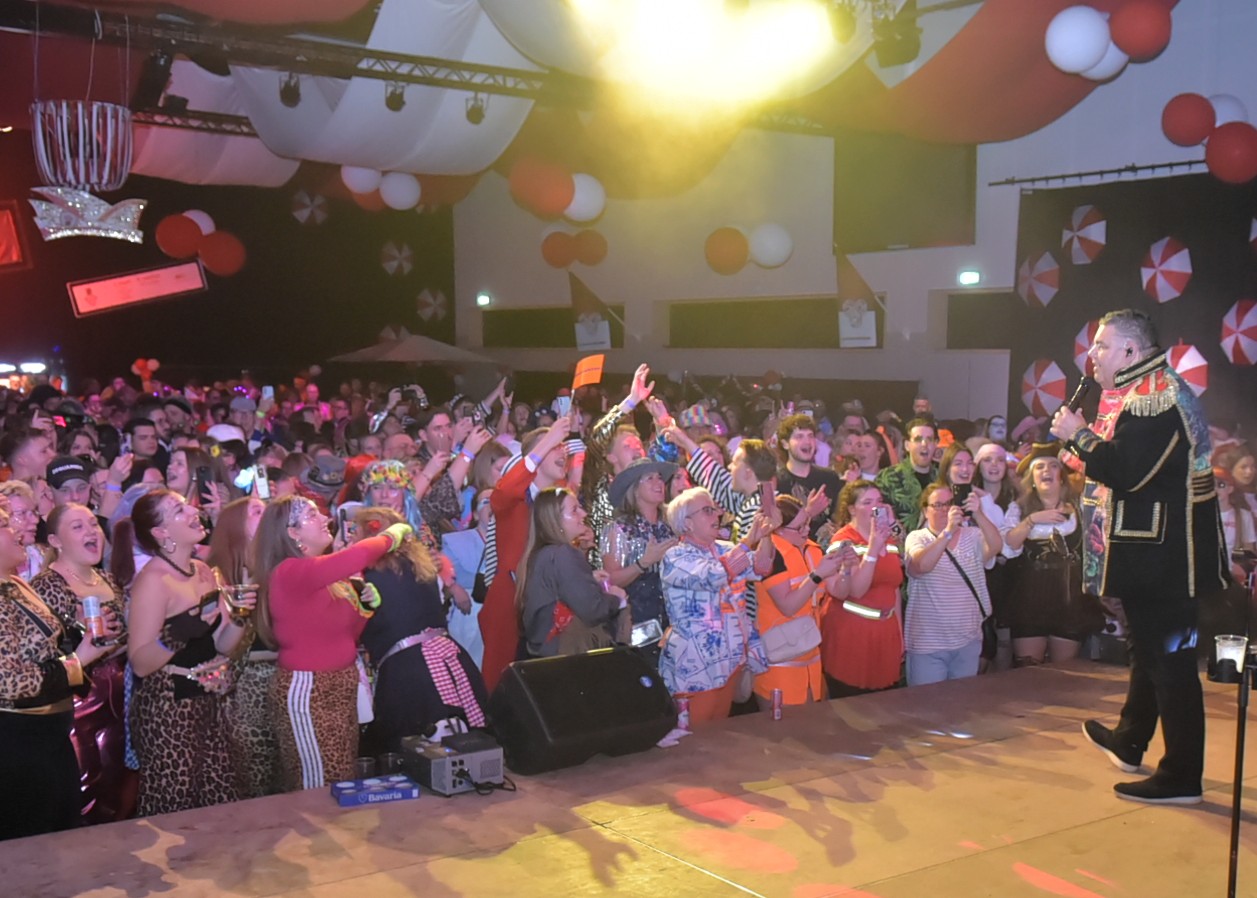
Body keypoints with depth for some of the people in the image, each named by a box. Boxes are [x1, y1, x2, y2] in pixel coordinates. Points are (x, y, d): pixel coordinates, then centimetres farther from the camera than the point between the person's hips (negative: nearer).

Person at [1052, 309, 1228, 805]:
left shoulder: (1153, 396, -20)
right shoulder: (1164, 388, 15)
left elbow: (1125, 470, -27)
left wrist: (1078, 435, -13)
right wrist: (1086, 442, 5)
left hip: (1162, 554, -11)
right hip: (1165, 550, 11)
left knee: (1168, 657, -5)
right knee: (1152, 648, 22)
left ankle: (1181, 776, 3)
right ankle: (1129, 740, 39)